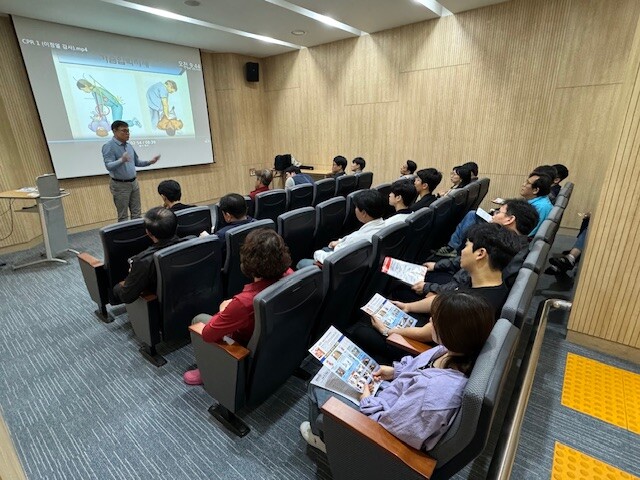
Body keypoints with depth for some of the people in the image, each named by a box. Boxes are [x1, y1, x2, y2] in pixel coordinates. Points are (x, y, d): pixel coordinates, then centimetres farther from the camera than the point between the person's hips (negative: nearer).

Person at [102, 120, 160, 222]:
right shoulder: (109, 146, -13)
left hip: (134, 183, 7)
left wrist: (150, 162, 5)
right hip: (120, 185, -7)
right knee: (123, 216, 2)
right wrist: (121, 160, -42)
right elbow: (109, 166, -24)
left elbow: (136, 162, 19)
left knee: (137, 214, 12)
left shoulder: (128, 145, 9)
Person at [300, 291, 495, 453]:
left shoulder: (434, 390, -42)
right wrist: (395, 371, 1)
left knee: (318, 389, 10)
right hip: (394, 403, 8)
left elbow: (387, 424, -29)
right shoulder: (456, 351, -18)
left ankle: (321, 436, 43)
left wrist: (367, 401, -13)